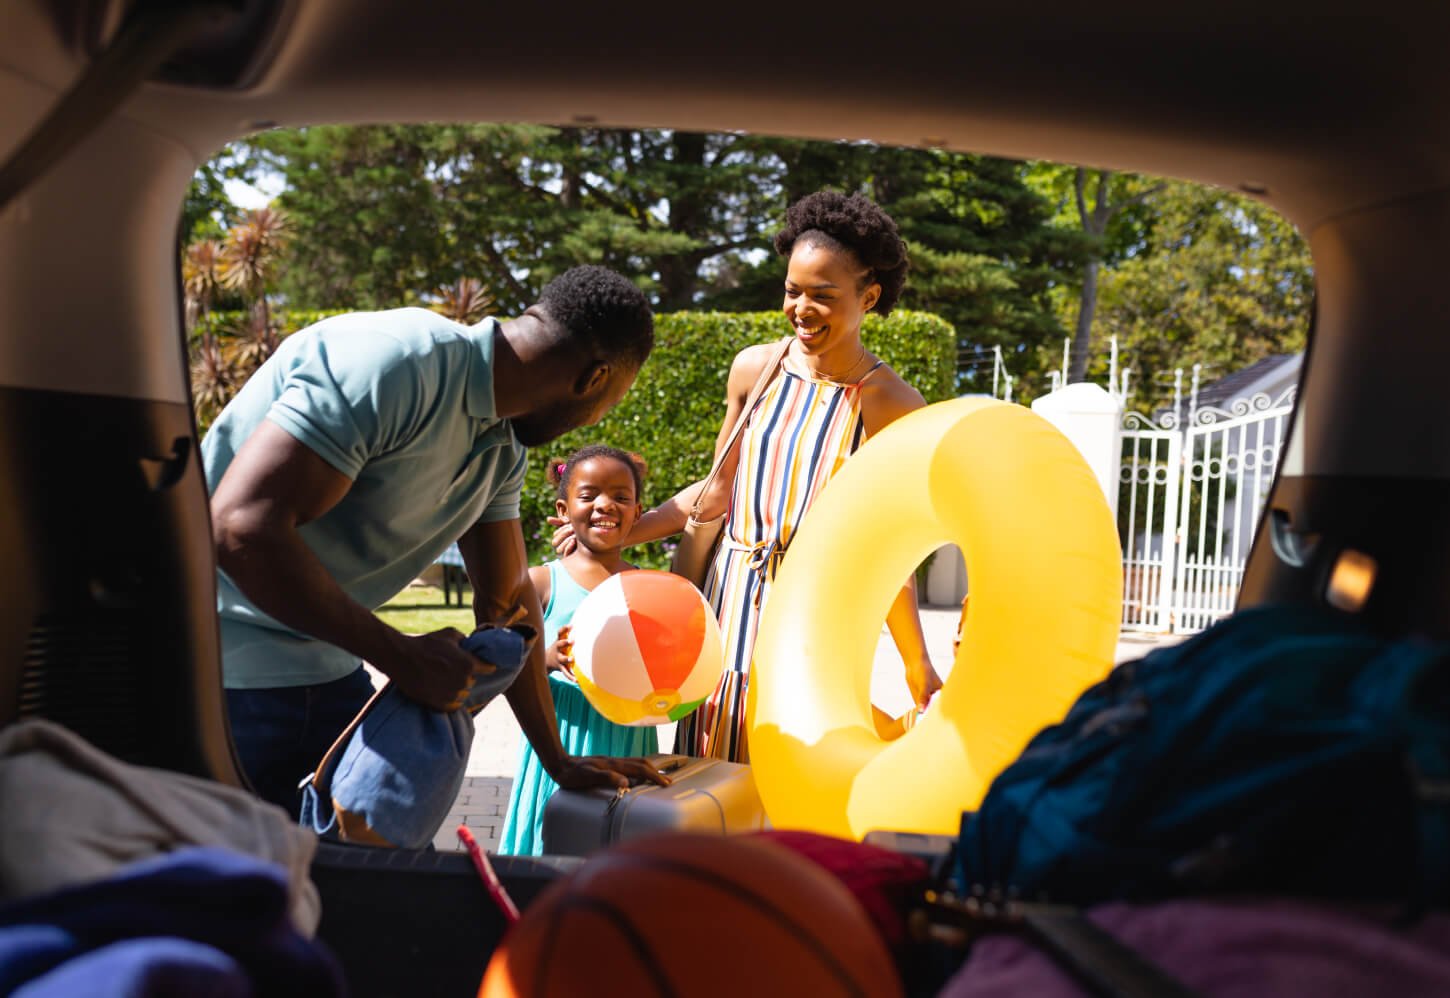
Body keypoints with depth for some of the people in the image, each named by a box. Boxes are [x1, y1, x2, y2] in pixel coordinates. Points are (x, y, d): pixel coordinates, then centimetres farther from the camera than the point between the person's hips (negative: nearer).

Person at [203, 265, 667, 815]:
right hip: (226, 678, -8)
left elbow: (507, 599, 12)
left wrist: (559, 761, 12)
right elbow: (242, 528, -31)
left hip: (325, 674, 8)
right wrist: (404, 656, -23)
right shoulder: (400, 362, -25)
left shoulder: (503, 446, 5)